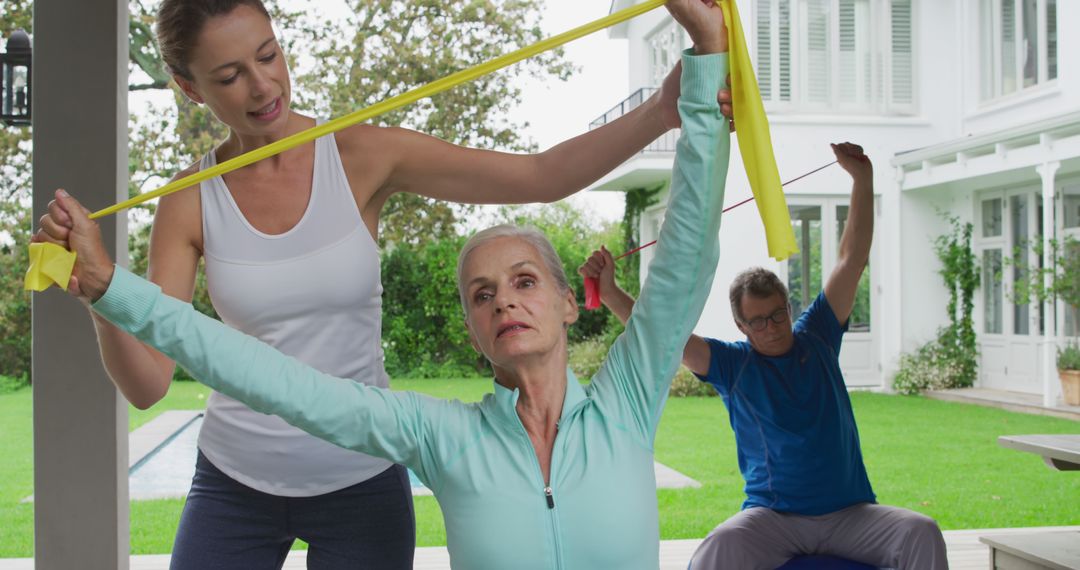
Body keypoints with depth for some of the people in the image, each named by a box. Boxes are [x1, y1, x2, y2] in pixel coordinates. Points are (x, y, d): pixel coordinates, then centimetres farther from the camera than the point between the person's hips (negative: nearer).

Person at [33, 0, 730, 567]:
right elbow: (147, 382, -12)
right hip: (236, 481, 1)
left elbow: (541, 176, -14)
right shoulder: (190, 205, -7)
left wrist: (661, 113, -28)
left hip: (360, 480, 0)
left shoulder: (363, 157, -9)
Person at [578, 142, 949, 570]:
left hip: (849, 513, 3)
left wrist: (862, 179, 1)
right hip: (773, 516, -2)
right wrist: (610, 293, -22)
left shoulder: (817, 337, 8)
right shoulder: (732, 363, 2)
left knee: (921, 533, -23)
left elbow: (852, 259, 7)